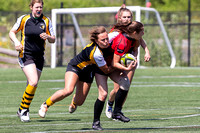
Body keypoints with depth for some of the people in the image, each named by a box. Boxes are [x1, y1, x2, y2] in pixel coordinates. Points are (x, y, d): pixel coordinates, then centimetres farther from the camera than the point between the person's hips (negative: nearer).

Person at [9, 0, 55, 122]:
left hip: (39, 57, 4)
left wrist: (48, 37, -17)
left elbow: (53, 40, 6)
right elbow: (12, 32, 7)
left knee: (32, 86, 7)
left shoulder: (46, 21, 3)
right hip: (26, 55, -4)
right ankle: (24, 109, -6)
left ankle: (22, 111, 24)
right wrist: (16, 41, -12)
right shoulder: (24, 19, -2)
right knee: (33, 82, -21)